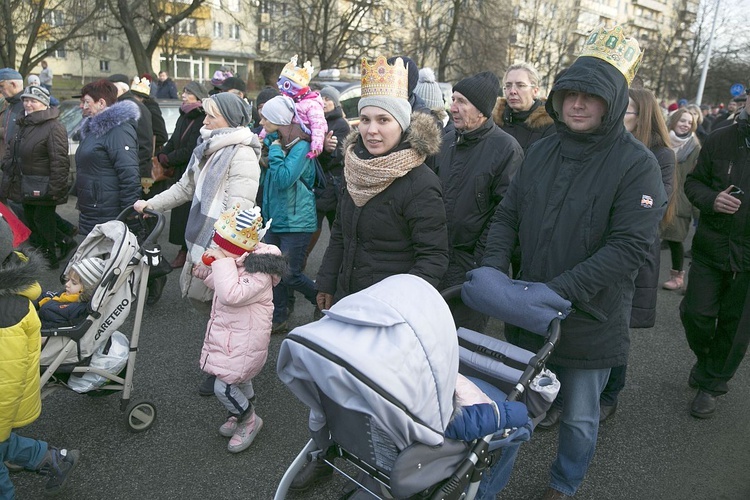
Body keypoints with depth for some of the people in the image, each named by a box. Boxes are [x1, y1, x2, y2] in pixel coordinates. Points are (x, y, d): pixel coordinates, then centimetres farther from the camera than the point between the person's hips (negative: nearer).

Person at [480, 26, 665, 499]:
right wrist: (494, 268, -11)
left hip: (590, 320, -4)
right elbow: (508, 216, 5)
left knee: (579, 419, 17)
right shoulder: (542, 151, 1)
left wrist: (560, 291, -27)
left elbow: (629, 247, -21)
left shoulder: (636, 163, -14)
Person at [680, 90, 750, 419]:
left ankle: (713, 384, 30)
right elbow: (694, 181, 6)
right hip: (711, 246, 1)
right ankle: (705, 359, 39)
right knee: (696, 313, 7)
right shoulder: (721, 139, -3)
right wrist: (711, 199, -16)